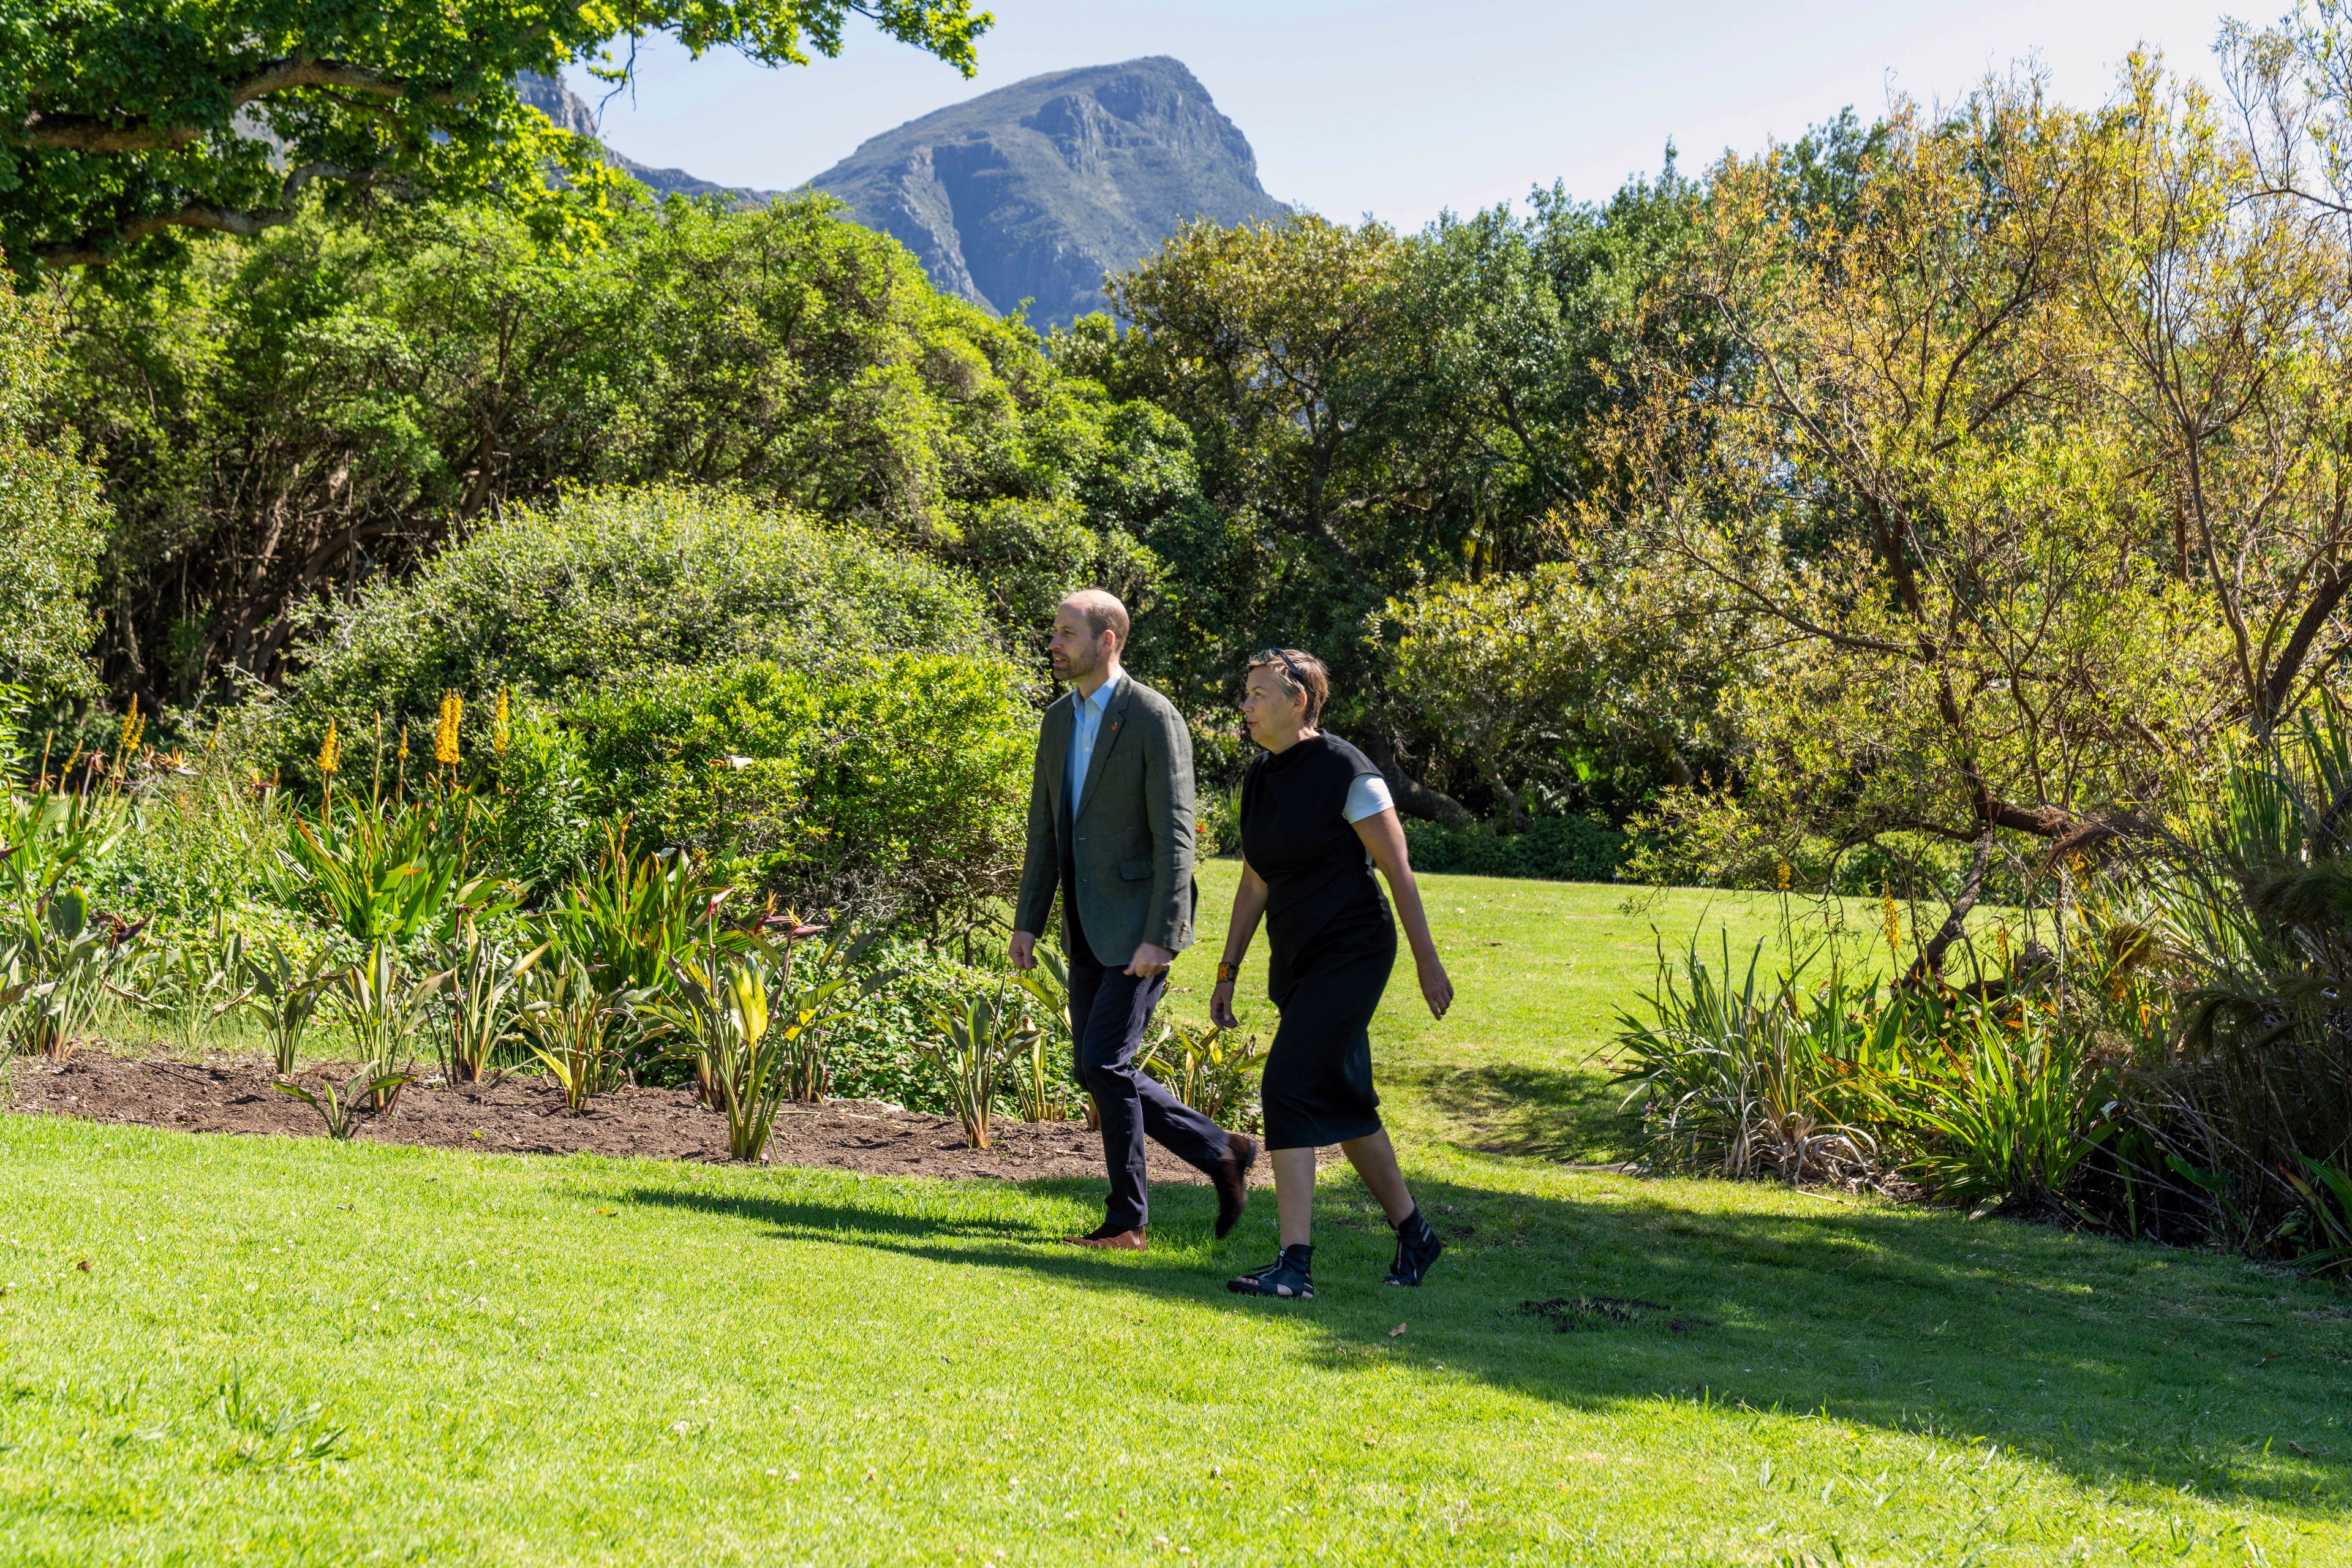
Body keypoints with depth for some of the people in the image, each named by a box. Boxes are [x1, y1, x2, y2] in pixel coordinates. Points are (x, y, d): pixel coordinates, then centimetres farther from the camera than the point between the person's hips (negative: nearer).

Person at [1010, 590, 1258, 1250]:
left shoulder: (1154, 719, -13)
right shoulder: (1059, 719, 11)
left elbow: (1175, 837, -17)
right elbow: (1044, 830, 16)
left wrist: (1159, 938, -21)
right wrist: (1027, 921, 12)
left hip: (1139, 927, -8)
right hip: (1088, 930, 8)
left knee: (1103, 1064, -10)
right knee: (1098, 1071, 8)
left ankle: (1125, 1220, 4)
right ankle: (1220, 1151, 20)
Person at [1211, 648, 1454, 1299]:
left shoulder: (1348, 773, -14)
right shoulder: (1259, 776, 8)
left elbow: (1400, 871, -11)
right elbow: (1254, 884, 14)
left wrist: (1428, 963, -9)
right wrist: (1227, 973, 13)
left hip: (1351, 953, -8)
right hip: (1295, 962, 8)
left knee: (1289, 1087, -17)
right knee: (1342, 1104, 14)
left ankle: (1295, 1265, -18)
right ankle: (1415, 1235, 31)